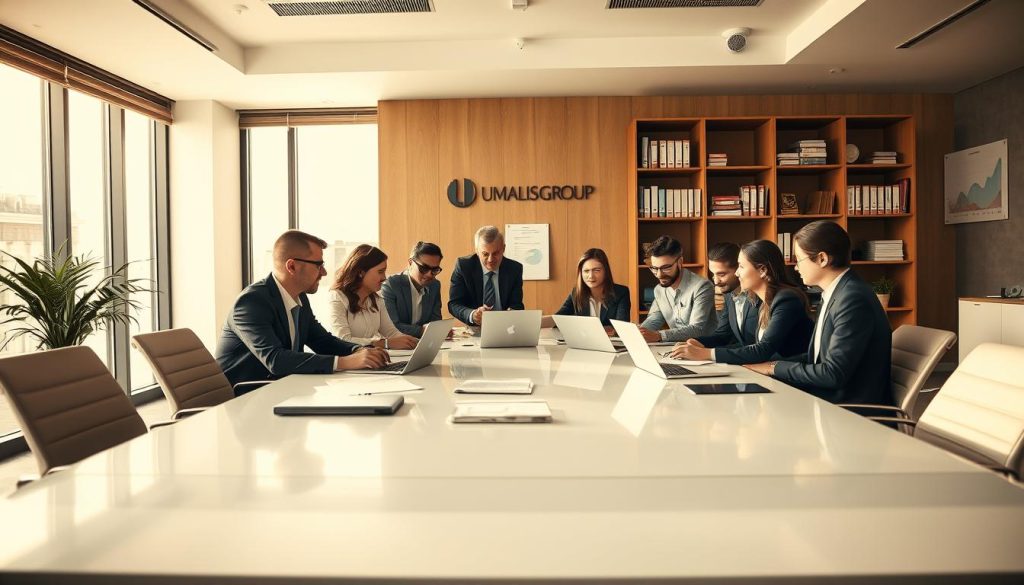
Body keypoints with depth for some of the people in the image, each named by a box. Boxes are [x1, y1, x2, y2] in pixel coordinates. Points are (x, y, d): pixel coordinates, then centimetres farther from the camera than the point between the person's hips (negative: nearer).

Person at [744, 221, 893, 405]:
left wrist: (776, 368, -12)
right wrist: (770, 363, 1)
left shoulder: (854, 299, -20)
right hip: (828, 398, 8)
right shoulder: (832, 294, 10)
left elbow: (834, 373, -22)